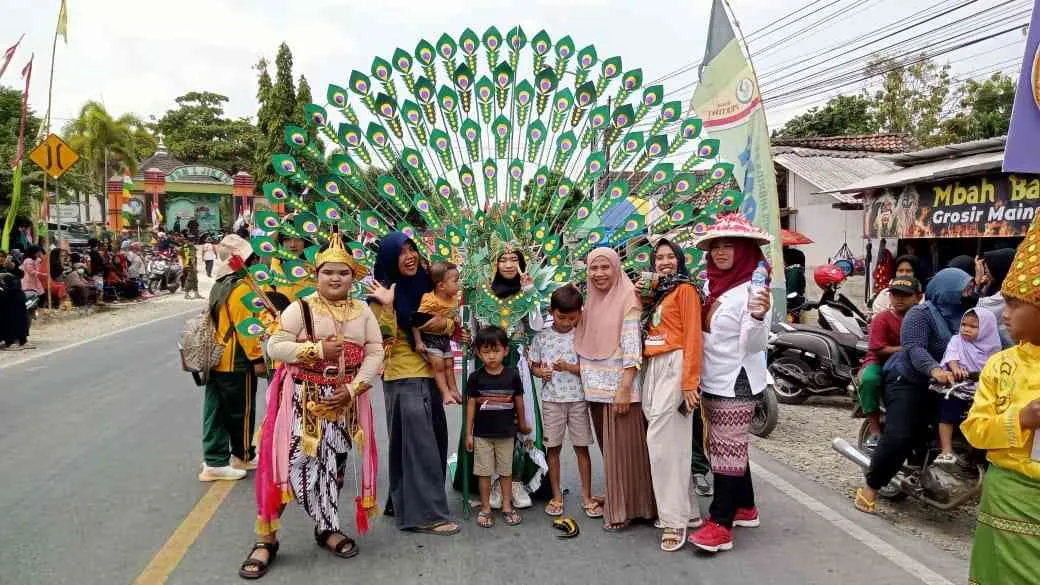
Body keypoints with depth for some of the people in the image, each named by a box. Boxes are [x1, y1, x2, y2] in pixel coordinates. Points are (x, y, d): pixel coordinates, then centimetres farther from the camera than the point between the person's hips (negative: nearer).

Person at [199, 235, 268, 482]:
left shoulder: (218, 286, 11)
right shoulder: (242, 288, -17)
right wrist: (256, 359, -14)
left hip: (216, 360, 9)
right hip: (236, 363, -9)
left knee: (216, 412, 10)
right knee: (242, 412, 8)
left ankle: (215, 461, 16)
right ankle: (243, 456, 23)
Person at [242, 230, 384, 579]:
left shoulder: (363, 311, 4)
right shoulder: (301, 308, -5)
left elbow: (375, 353, -1)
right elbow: (275, 347, -11)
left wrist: (353, 388, -13)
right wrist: (317, 349, -21)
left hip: (344, 400, 4)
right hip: (303, 399, -3)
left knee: (333, 464, 13)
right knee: (292, 463, -7)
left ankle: (325, 528, 29)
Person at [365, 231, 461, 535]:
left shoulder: (425, 284, 8)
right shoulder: (384, 293, -7)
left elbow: (451, 327, 12)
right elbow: (385, 340, -14)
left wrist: (445, 322, -10)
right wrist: (387, 305, -24)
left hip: (431, 374, 7)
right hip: (403, 377, -7)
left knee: (434, 440, 13)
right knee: (420, 444, -5)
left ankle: (403, 503, 28)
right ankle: (426, 513, 4)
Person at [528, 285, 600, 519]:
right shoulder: (542, 337, 1)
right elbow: (534, 365, 8)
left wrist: (568, 367, -19)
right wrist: (541, 372, -13)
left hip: (578, 399, -1)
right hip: (551, 400, 1)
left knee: (582, 447, 6)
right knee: (553, 447, 8)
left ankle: (587, 497, 18)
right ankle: (556, 497, 21)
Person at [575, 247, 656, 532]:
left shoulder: (628, 299, -9)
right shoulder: (591, 302, 12)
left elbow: (632, 346, -15)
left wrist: (624, 388, -21)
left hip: (619, 385, -7)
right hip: (596, 387, 7)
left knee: (623, 448, 0)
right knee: (608, 447, 14)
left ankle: (623, 509, 11)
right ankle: (616, 501, 27)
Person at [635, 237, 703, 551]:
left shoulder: (685, 289, -3)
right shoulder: (654, 291, 20)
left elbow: (692, 337, -10)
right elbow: (643, 327, 14)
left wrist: (689, 382, -17)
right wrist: (639, 295, 3)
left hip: (673, 367, -7)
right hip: (652, 369, 7)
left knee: (663, 442, -10)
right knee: (670, 442, 8)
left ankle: (674, 519, -1)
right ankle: (687, 510, 18)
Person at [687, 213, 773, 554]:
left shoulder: (751, 288, -16)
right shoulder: (712, 285, 6)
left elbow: (754, 345, -21)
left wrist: (758, 316, -39)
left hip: (736, 383, -8)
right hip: (711, 382, 8)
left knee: (727, 449, -2)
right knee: (729, 446, 17)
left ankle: (721, 525, 6)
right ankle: (745, 508, 32)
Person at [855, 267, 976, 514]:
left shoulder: (961, 316, 14)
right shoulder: (921, 314, -10)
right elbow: (914, 348, -24)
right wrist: (934, 370, -41)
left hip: (942, 385, 9)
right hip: (908, 382, -9)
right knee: (899, 436, -18)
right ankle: (870, 487, -9)